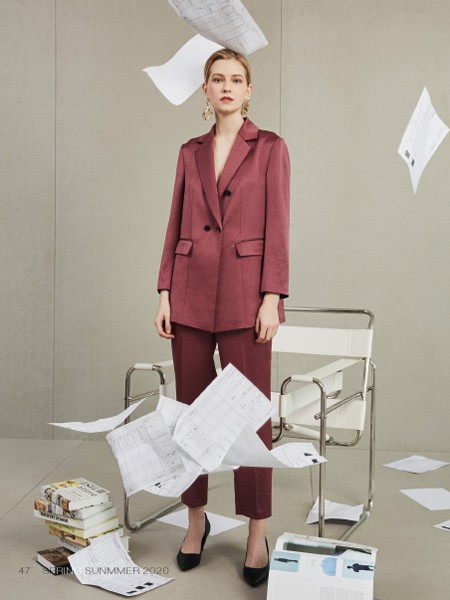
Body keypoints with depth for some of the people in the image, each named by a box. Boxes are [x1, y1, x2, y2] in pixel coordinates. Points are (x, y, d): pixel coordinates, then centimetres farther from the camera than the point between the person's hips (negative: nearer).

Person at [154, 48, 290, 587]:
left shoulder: (269, 148, 2)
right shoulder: (190, 152, 13)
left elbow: (277, 226, -4)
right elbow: (175, 225, 11)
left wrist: (271, 298, -12)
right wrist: (164, 292, 4)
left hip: (244, 292, -4)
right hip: (191, 292, 4)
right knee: (191, 409, 8)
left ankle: (257, 535, 11)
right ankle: (195, 519, 25)